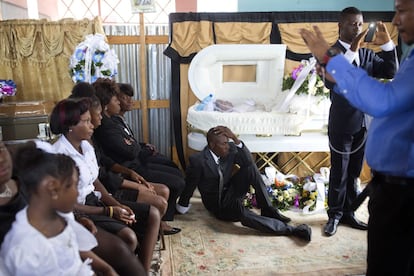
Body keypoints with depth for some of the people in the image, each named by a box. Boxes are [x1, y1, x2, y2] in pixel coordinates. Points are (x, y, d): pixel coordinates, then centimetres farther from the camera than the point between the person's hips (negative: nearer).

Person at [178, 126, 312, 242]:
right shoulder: (197, 160, -23)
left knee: (250, 168, -21)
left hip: (231, 192, 5)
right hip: (217, 204, -5)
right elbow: (189, 185, -12)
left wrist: (235, 139, -32)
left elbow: (248, 162, -23)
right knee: (241, 212, -37)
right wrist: (182, 207, 1)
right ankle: (290, 230, -31)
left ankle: (267, 210, -13)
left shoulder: (230, 149, -9)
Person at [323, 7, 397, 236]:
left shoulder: (367, 54, 9)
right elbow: (331, 83, -24)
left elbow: (390, 72, 4)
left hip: (362, 123, 6)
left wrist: (387, 44, -7)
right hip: (341, 125, -5)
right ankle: (335, 215, 19)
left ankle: (348, 213, 28)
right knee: (339, 173, 4)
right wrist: (351, 51, -29)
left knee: (354, 173, 14)